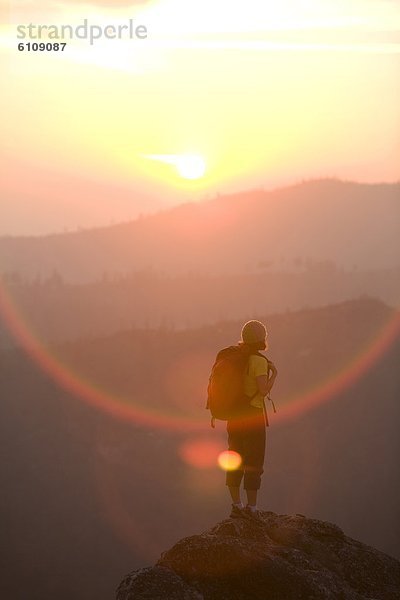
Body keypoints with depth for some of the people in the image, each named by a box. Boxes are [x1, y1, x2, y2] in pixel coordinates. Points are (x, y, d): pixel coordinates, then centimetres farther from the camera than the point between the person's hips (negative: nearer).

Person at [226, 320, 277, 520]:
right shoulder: (259, 361, -16)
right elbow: (263, 391, -24)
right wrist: (274, 374, -9)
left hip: (234, 416, 7)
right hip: (253, 416, -7)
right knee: (254, 463, 2)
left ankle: (236, 505, 13)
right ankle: (251, 507, 3)